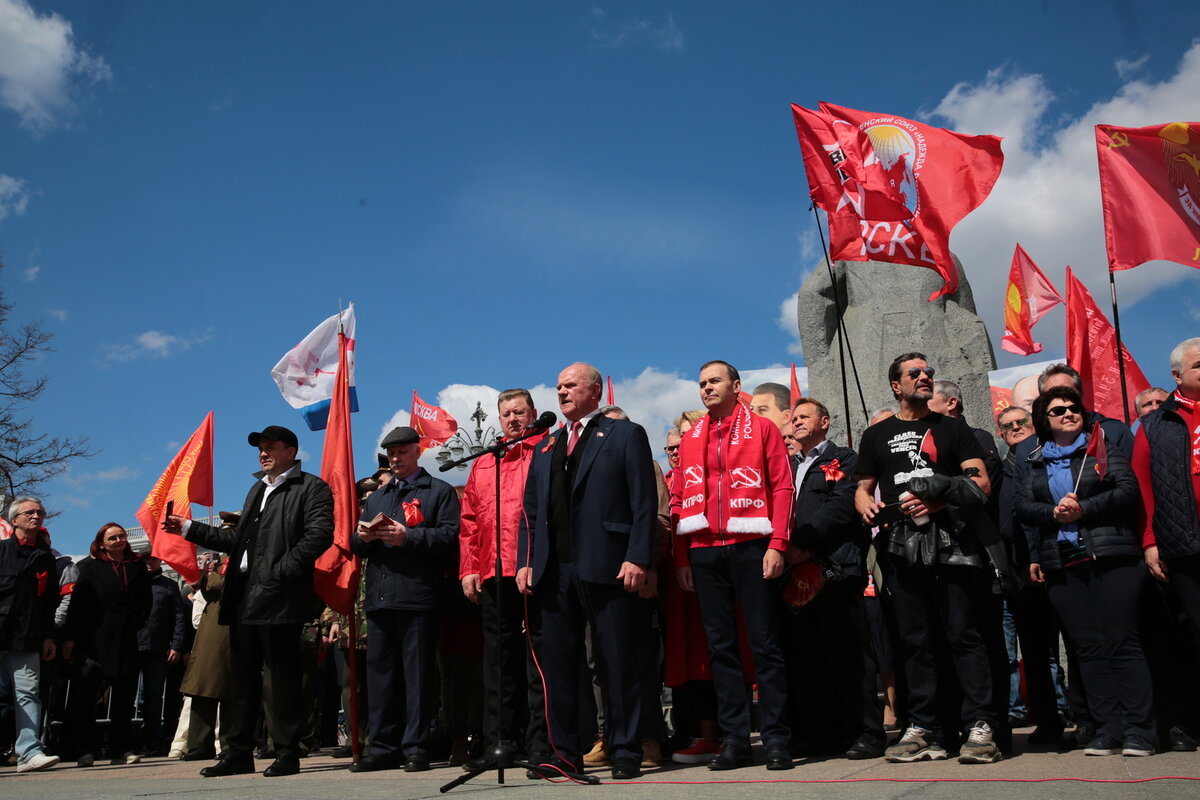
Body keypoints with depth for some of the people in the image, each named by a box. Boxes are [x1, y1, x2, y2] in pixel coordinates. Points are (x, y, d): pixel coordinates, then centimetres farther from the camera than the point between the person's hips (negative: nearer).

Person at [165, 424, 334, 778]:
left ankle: (287, 753, 7)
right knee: (242, 678, 13)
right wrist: (188, 528, 21)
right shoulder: (257, 489, 23)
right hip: (244, 599, 8)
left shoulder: (311, 487, -3)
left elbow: (320, 533, -16)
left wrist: (282, 570, -19)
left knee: (283, 676, -2)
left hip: (278, 599, -8)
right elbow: (238, 538, 25)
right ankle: (238, 752, 22)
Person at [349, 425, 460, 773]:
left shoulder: (439, 491, 6)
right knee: (380, 672, 7)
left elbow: (450, 535, -7)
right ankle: (383, 747, 15)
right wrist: (362, 537, -2)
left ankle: (416, 748, 4)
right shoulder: (376, 498, 25)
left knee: (418, 673, -2)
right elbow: (356, 545, 21)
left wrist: (407, 536, -17)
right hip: (379, 598, 6)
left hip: (419, 597, -6)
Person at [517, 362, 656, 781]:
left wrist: (637, 558, -13)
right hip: (554, 570, 6)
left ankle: (626, 753, 11)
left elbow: (644, 503, -4)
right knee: (556, 663, 7)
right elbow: (531, 510, 17)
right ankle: (565, 753, 17)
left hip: (605, 568, -5)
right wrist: (525, 561, 5)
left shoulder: (626, 435, 5)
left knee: (618, 662, 1)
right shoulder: (546, 447, 21)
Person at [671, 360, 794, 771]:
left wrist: (777, 544, -11)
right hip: (704, 551, 4)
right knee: (721, 646, 6)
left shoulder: (762, 428, 5)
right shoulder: (691, 439, 15)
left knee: (765, 644, -1)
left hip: (750, 547, -4)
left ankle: (777, 740, 7)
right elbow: (679, 498, 14)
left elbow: (782, 487, -1)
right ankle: (736, 741, 13)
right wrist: (681, 556, 6)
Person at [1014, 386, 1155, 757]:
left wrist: (1083, 509, -13)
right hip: (1061, 565, 3)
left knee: (1122, 642, -6)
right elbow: (1023, 505, 7)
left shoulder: (1104, 447, 10)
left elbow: (1128, 489, -3)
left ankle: (1138, 730, -3)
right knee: (1088, 647, 2)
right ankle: (1109, 730, 5)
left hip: (1111, 557, -3)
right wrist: (1053, 513, -11)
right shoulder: (1035, 462, 17)